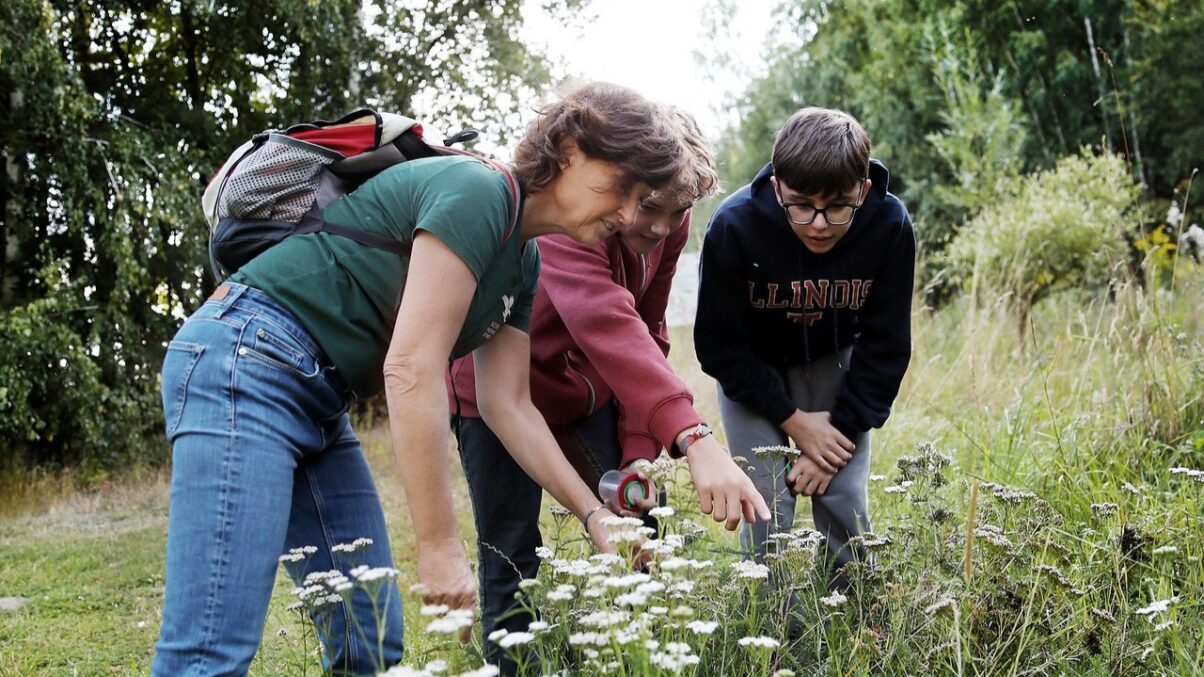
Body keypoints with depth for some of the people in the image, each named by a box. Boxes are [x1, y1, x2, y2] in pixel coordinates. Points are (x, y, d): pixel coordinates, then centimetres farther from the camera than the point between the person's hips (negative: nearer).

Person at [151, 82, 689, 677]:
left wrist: (594, 514, 8)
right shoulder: (476, 192, -16)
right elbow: (411, 369, -21)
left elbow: (508, 405, 14)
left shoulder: (524, 265, 14)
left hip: (317, 405, 10)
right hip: (246, 365, -10)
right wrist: (439, 543, -18)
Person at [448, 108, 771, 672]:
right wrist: (694, 438, -60)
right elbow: (606, 324, -49)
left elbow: (646, 334, -4)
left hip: (584, 386, 6)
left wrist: (639, 453, -14)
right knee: (511, 560, -6)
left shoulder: (669, 227, -11)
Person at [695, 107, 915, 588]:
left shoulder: (890, 226, -27)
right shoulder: (734, 226, -32)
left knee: (843, 499, -4)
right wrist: (793, 419, -19)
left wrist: (841, 432, -17)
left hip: (834, 363, 1)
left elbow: (885, 348, -14)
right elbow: (718, 346, -19)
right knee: (767, 503, -10)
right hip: (751, 369, -1)